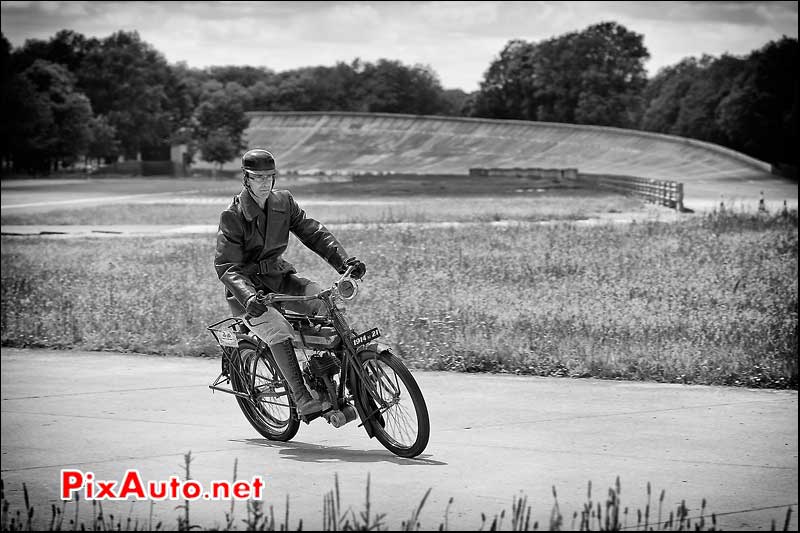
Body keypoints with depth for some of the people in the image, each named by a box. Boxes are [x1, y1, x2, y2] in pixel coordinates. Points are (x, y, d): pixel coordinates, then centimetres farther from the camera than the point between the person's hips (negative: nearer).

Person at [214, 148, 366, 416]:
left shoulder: (283, 202, 1)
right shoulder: (233, 216, -15)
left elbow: (313, 233, -1)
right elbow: (227, 267, -21)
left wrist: (344, 261, -16)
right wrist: (248, 296, -39)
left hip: (279, 276, 5)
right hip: (248, 284, -5)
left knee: (323, 302, -20)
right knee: (278, 330, -31)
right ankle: (302, 398, -32)